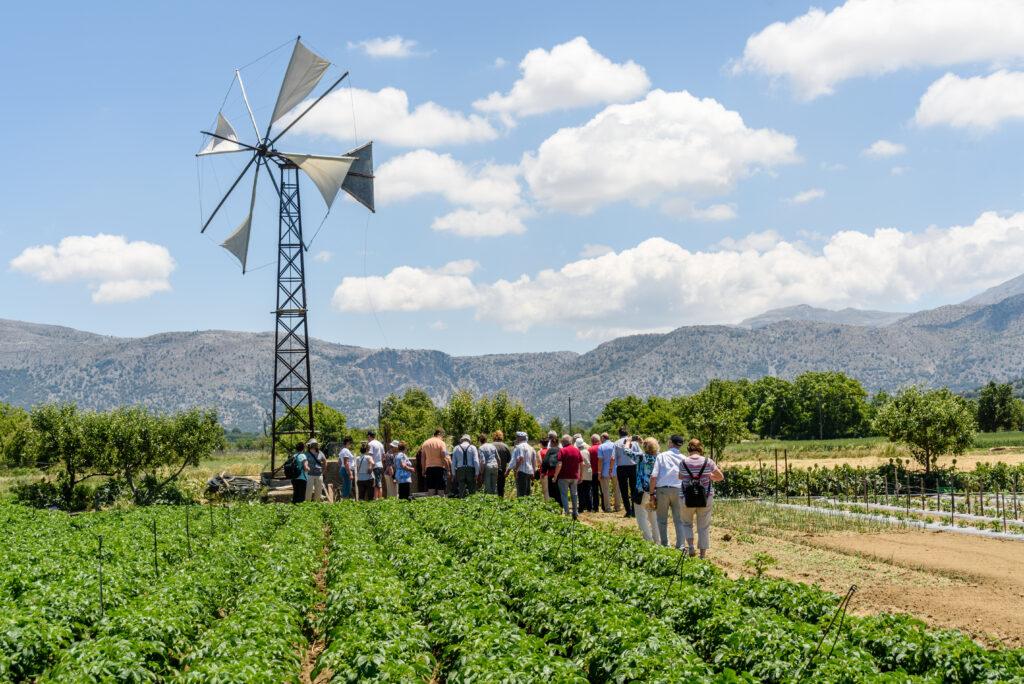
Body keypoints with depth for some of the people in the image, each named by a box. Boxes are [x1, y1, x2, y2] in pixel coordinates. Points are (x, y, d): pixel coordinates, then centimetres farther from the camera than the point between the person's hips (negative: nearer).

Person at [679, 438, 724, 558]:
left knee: (687, 523, 20)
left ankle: (690, 546, 1)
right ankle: (702, 554, 12)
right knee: (704, 527, 10)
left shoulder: (683, 462, -7)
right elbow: (721, 477, 2)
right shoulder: (708, 462, -6)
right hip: (705, 498, 0)